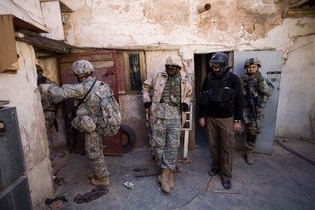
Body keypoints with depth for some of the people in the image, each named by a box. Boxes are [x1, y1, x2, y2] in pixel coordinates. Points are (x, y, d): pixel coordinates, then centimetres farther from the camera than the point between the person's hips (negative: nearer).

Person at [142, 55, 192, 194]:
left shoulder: (184, 82, 9)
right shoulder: (158, 76, 6)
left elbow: (189, 94, 26)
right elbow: (146, 86, 18)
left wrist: (186, 102, 6)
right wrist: (146, 99, 5)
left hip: (175, 116, 1)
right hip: (158, 114, 0)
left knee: (172, 145, 0)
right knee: (158, 144, 6)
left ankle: (165, 174, 14)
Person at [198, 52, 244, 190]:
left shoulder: (233, 79, -7)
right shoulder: (208, 78, 1)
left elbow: (239, 101, -4)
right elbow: (203, 98, 6)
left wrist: (238, 120, -7)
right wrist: (201, 116, 3)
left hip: (227, 119, -3)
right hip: (210, 118, 3)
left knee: (226, 148, 3)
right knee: (213, 145, 13)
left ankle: (226, 175, 18)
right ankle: (216, 166, 35)